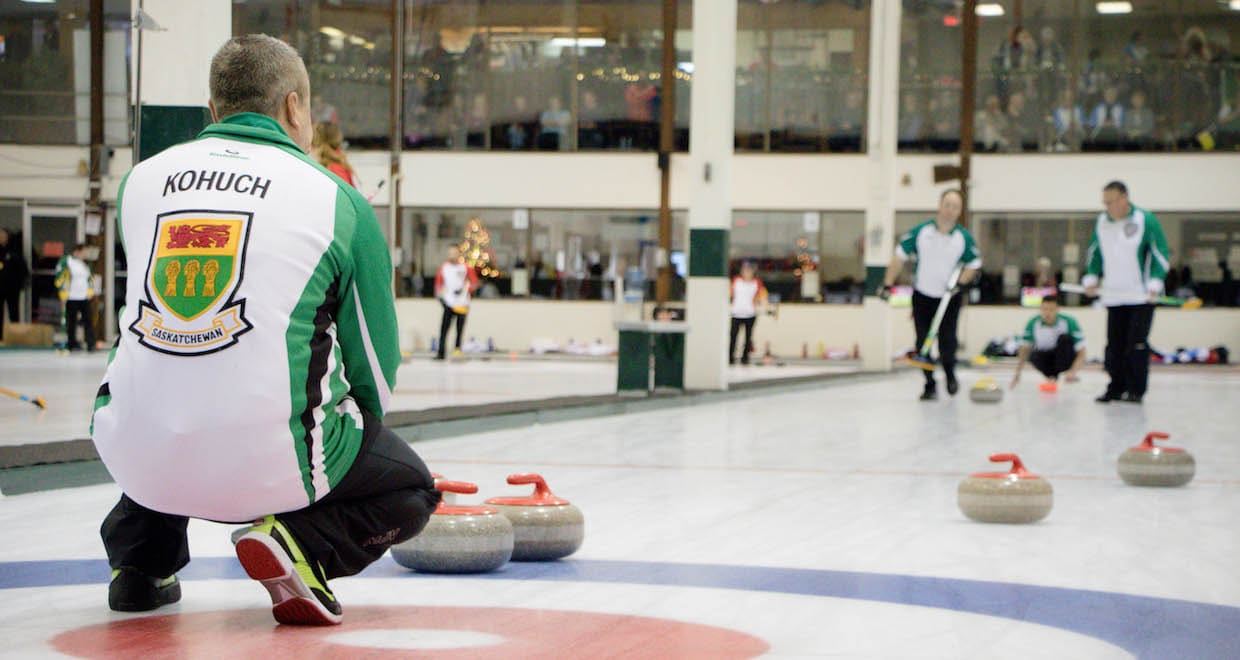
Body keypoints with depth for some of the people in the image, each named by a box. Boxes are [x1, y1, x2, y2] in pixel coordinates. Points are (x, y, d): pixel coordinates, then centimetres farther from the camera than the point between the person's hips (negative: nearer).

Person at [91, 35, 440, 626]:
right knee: (409, 492, 23)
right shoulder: (335, 199, 0)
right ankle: (302, 542, -6)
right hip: (270, 465, -4)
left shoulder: (142, 178, 10)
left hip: (140, 456, 4)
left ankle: (140, 559, 22)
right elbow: (376, 367, 5)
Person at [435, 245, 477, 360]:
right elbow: (438, 282, 15)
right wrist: (439, 295, 4)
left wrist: (465, 289, -14)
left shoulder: (465, 267, -1)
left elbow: (474, 282, 1)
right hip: (448, 303, 1)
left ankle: (457, 348, 21)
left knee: (460, 328, 5)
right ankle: (441, 352, -8)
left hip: (462, 303, -1)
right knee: (444, 327, -7)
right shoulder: (443, 267, 8)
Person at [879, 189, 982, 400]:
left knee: (947, 342, -6)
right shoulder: (920, 232, -9)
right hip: (922, 296, 0)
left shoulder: (964, 238, -7)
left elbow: (973, 264, 4)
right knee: (923, 343, -2)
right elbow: (900, 257, -4)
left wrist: (960, 282, -14)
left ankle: (950, 374, 25)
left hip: (949, 298, 0)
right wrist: (887, 285, -9)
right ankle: (930, 385, 11)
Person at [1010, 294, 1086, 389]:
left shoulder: (1069, 322, -23)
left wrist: (1072, 372, -40)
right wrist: (1017, 373, -18)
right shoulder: (1033, 323, -16)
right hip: (1046, 358, 1)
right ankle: (1052, 376, -6)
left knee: (1064, 338, -30)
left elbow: (1081, 353, -23)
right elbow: (1024, 349, -6)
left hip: (1065, 357, -1)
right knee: (1034, 356, -32)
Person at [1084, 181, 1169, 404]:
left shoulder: (1145, 220, -10)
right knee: (1115, 345, 6)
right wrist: (1091, 278, 8)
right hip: (1113, 296, 5)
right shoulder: (1101, 222, 6)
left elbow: (1160, 254, -8)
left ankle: (1136, 389, -3)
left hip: (1141, 296, -5)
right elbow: (1094, 252, 19)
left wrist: (1155, 284, -15)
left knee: (1137, 344, -8)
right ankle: (1116, 388, 14)